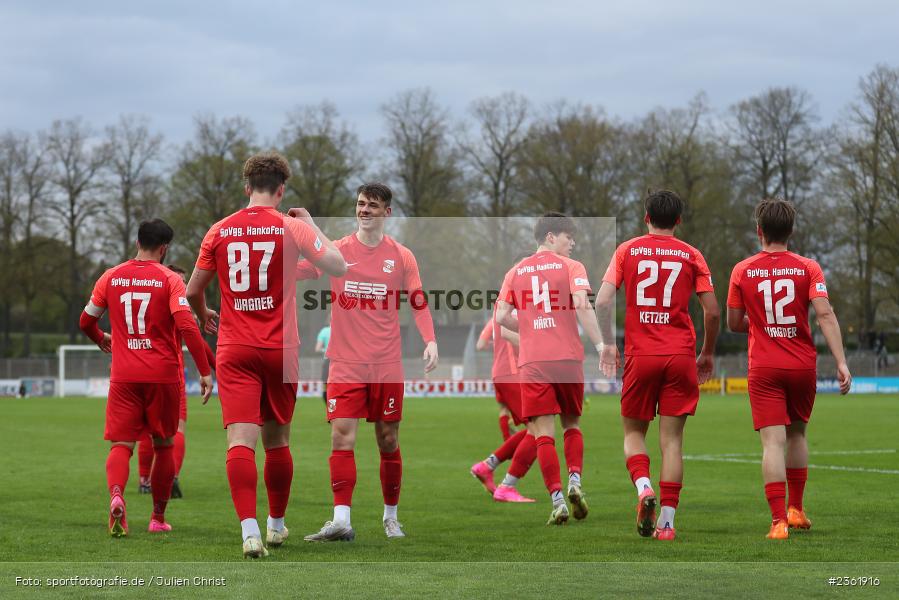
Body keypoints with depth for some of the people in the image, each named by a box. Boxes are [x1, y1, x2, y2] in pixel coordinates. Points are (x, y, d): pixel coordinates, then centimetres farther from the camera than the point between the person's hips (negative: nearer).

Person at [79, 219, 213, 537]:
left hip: (123, 376, 1)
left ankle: (116, 494, -32)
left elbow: (86, 322, 14)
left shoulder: (111, 277, 6)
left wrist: (101, 339, 37)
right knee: (163, 445, 15)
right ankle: (158, 517, 20)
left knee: (121, 444, -1)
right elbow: (186, 325, -15)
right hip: (162, 376, -1)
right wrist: (205, 371, -13)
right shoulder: (170, 280, -4)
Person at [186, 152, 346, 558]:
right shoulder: (293, 228, -3)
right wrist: (312, 226, 9)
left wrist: (204, 316, 32)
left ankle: (249, 530, -25)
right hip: (280, 349, 0)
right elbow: (339, 267, -5)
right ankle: (277, 524, 29)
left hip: (234, 350, 0)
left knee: (241, 440, -9)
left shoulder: (220, 231, 3)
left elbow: (193, 290, 10)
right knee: (277, 440, 16)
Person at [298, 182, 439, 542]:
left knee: (388, 440, 6)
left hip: (386, 364, 1)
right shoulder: (335, 251, 4)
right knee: (341, 435, -12)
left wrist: (430, 341, -7)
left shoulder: (401, 256, 5)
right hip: (346, 362, -1)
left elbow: (419, 303, 6)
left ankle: (391, 517, 20)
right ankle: (341, 521, -16)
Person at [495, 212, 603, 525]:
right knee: (572, 425, 18)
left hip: (532, 363, 1)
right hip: (568, 358, -1)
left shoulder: (516, 272, 12)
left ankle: (557, 500, -11)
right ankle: (575, 481, -2)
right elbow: (582, 306, -14)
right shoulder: (571, 267, 3)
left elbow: (501, 316, 5)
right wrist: (600, 345, -15)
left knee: (544, 434, -1)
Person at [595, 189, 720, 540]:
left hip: (639, 356, 0)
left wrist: (608, 344, 6)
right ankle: (666, 522, -2)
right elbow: (712, 311, 2)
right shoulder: (691, 255, 6)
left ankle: (643, 487, -15)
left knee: (633, 431, 13)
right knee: (672, 439, 2)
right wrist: (708, 353, 15)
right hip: (680, 356, 0)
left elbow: (603, 300, -4)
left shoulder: (627, 251, 5)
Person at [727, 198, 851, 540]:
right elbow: (825, 314, -13)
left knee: (773, 442, -7)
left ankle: (779, 521, -18)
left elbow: (733, 323, 7)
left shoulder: (742, 271, 0)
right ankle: (796, 509, 30)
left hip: (764, 369, -1)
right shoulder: (808, 268, -2)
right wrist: (841, 362, -15)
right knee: (797, 434, 21)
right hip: (803, 365, 2)